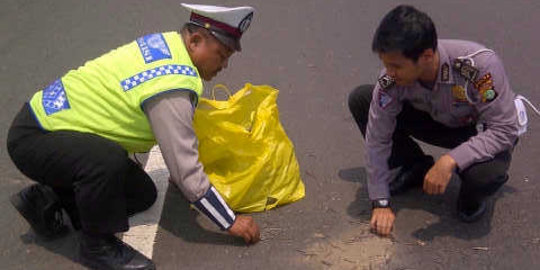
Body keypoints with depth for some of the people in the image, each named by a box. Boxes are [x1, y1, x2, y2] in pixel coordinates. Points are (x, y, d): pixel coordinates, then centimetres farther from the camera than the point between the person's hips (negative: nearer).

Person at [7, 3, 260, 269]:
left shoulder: (168, 42, 1)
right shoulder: (171, 88, -28)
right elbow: (186, 171, -24)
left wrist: (179, 177, 27)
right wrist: (232, 223, -14)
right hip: (33, 137, -10)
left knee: (143, 194, 8)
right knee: (109, 160, -38)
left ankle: (47, 201, 18)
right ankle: (97, 246, -12)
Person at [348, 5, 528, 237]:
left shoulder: (479, 65, -38)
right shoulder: (391, 78, -26)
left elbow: (505, 130, -31)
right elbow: (378, 138, -17)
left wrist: (451, 160, -42)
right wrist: (380, 202, -18)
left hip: (485, 132, -4)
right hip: (440, 121, 4)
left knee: (485, 174, -39)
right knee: (360, 99, -13)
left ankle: (473, 191, 1)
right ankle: (417, 168, 6)